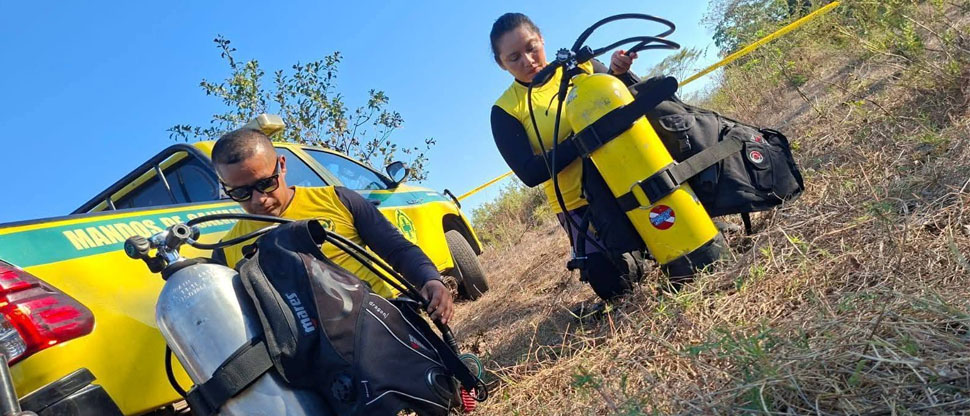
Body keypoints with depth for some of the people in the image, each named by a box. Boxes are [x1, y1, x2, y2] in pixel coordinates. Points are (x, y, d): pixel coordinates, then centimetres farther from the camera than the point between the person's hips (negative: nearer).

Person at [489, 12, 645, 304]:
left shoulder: (580, 66, 4)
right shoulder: (505, 110, -5)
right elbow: (530, 174, -14)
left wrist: (621, 73, -16)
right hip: (580, 203, -3)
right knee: (614, 285, -12)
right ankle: (594, 260, 21)